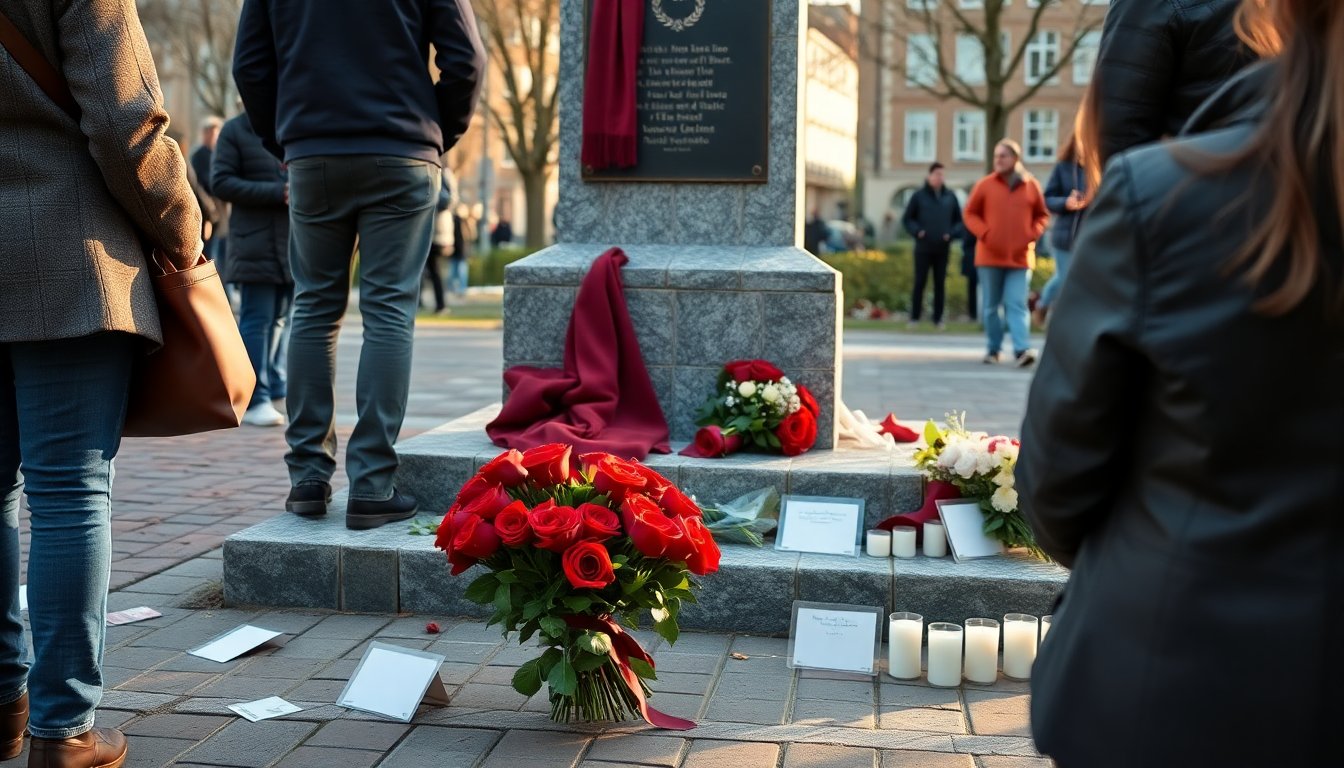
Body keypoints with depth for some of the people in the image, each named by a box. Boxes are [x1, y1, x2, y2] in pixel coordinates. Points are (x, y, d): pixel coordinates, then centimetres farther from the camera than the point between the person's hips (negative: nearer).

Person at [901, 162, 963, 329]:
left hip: (943, 248, 2)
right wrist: (917, 231, -12)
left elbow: (959, 220, 13)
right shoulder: (919, 195, 1)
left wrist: (952, 233, -4)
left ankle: (938, 318, 11)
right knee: (920, 282, -1)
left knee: (940, 284, 5)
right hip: (923, 248, -2)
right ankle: (915, 317, 5)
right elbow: (907, 219, 4)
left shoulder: (950, 196, 8)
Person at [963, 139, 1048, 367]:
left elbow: (1042, 216, 12)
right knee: (991, 306, 7)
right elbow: (970, 214, 6)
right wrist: (984, 233, -9)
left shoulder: (1031, 186, 3)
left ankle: (1022, 349, -17)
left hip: (1020, 257, -1)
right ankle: (994, 349, 17)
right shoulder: (985, 185, 2)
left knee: (1017, 305, -9)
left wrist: (1032, 234, -5)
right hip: (990, 256, 1)